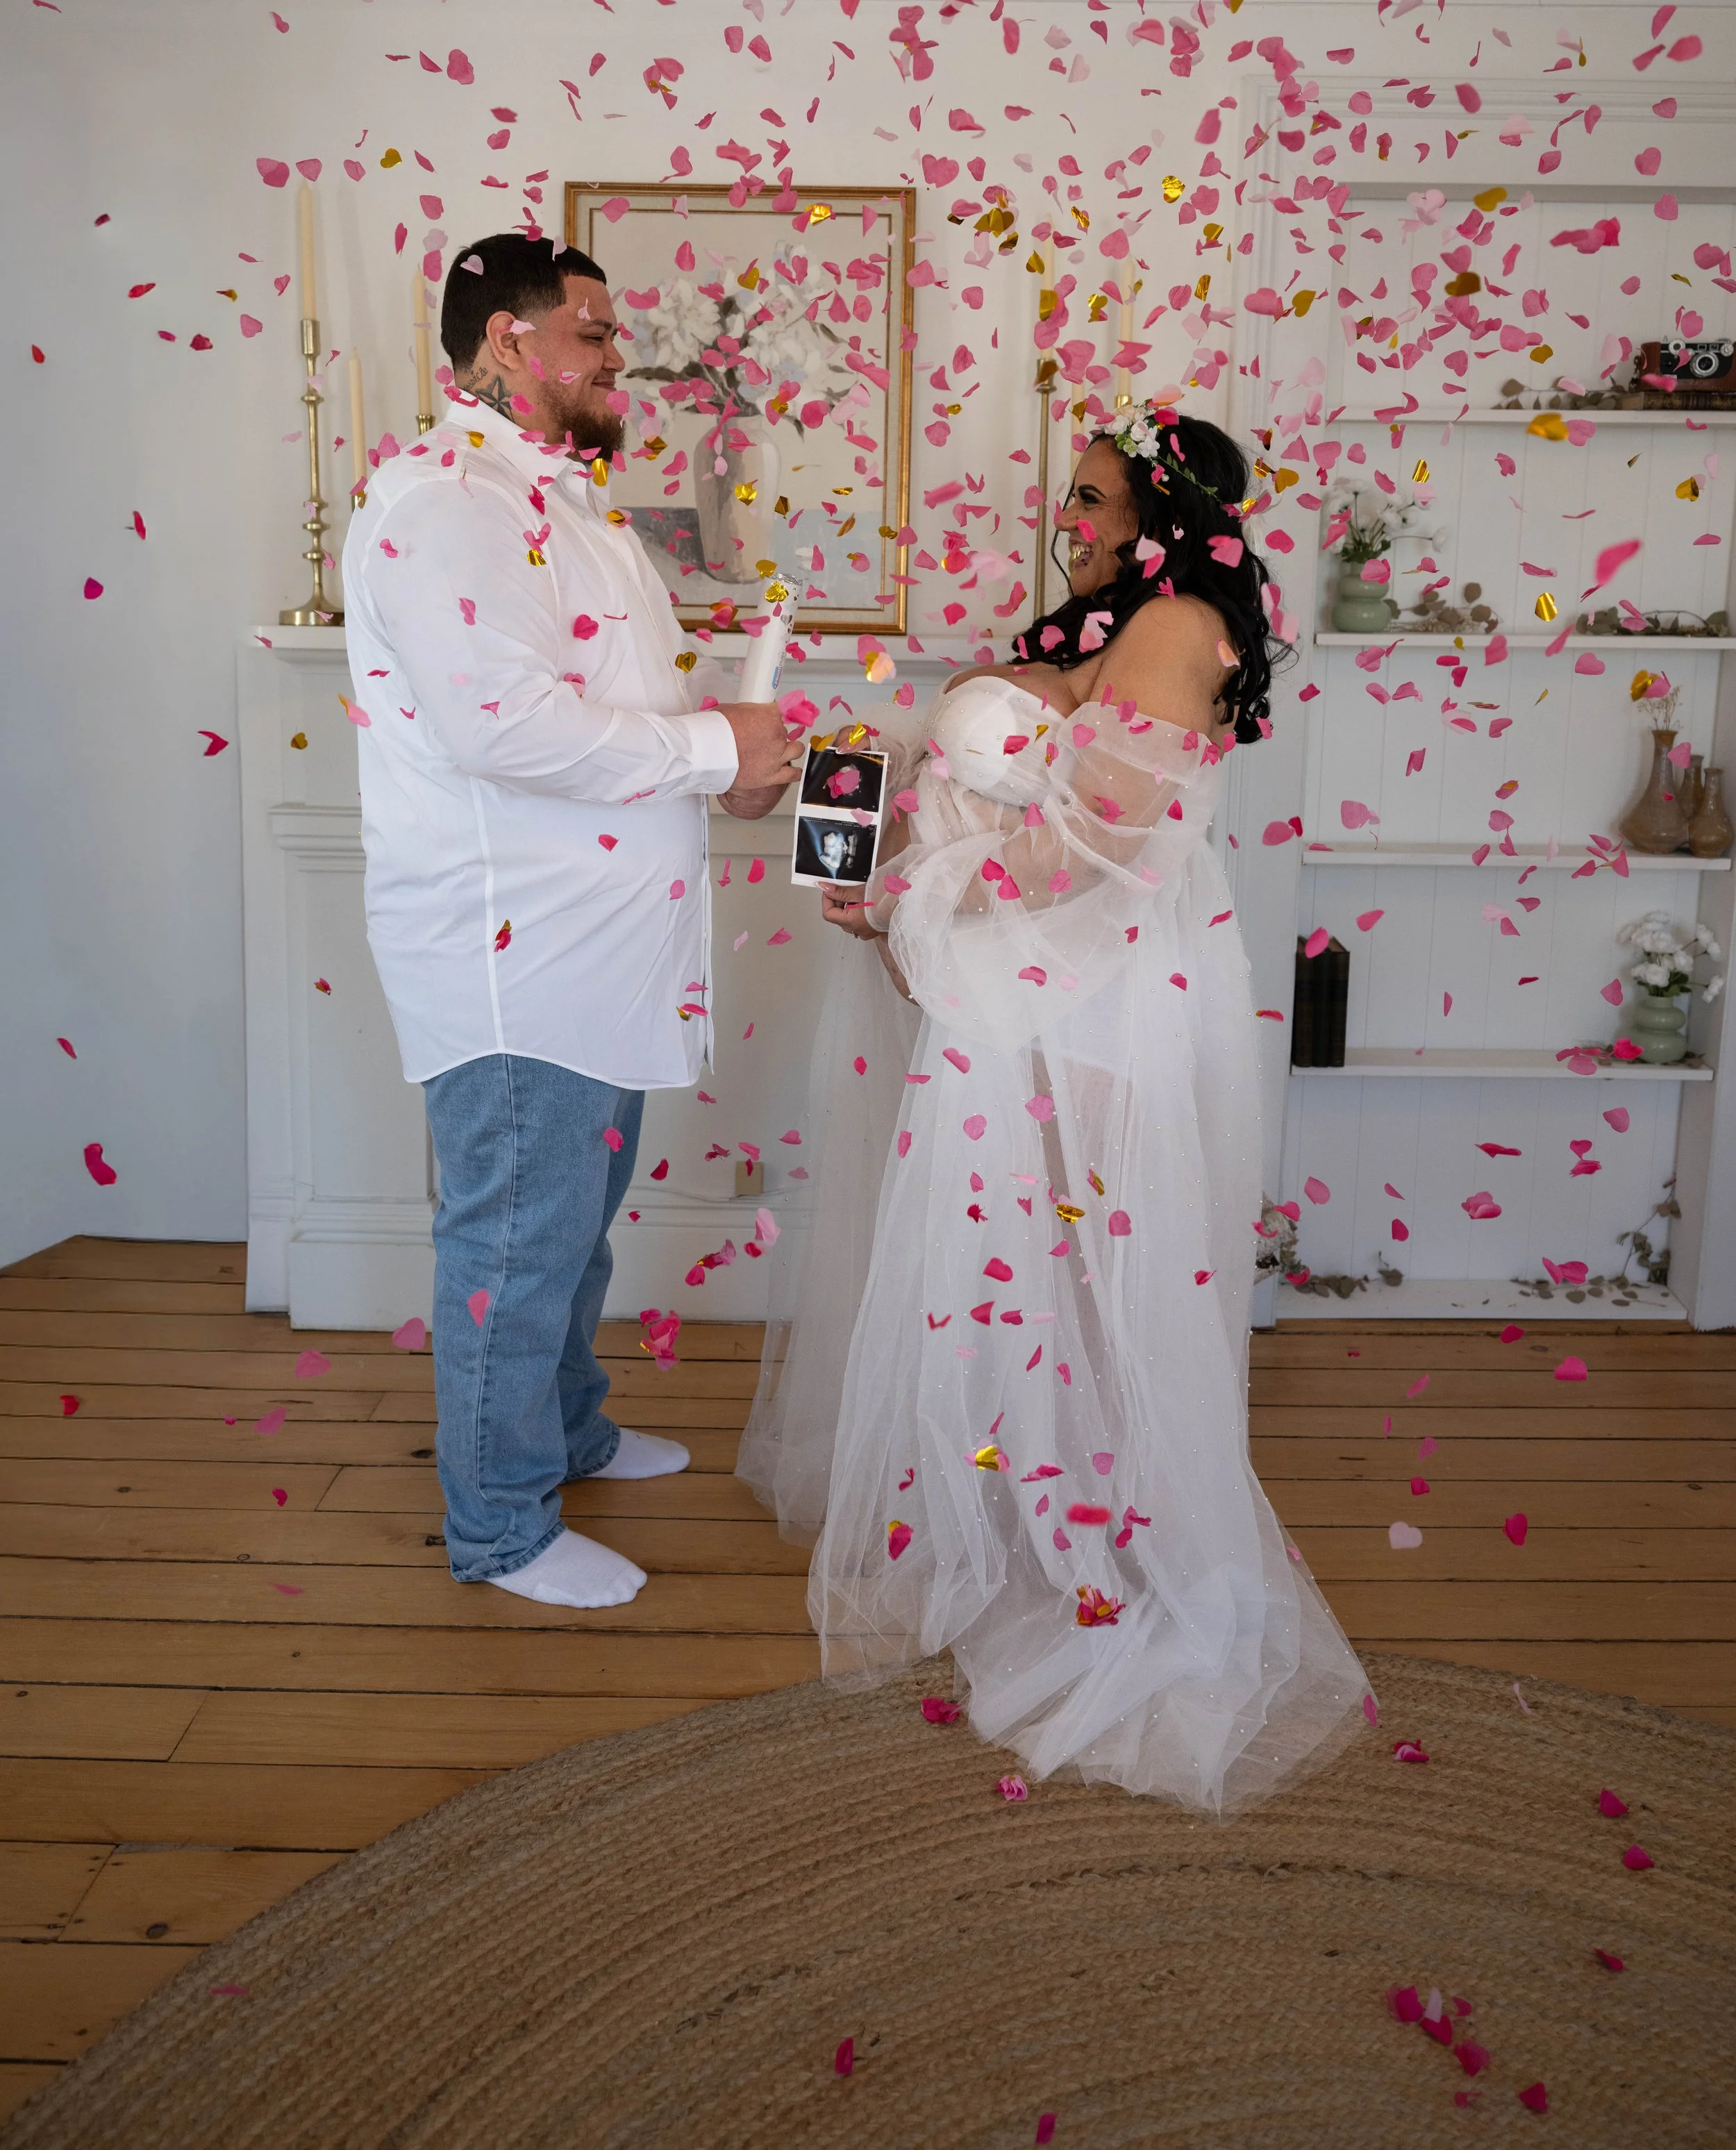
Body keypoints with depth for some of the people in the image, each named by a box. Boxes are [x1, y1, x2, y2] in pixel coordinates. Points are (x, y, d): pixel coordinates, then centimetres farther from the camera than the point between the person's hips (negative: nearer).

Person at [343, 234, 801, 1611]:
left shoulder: (564, 496, 18)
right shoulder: (440, 498, -16)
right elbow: (502, 722, -28)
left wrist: (730, 749, 5)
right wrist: (711, 751, -18)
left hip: (602, 949, 10)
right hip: (513, 956, -10)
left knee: (579, 1215, 22)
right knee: (518, 1240, 2)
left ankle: (569, 1430, 42)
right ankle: (501, 1528, 19)